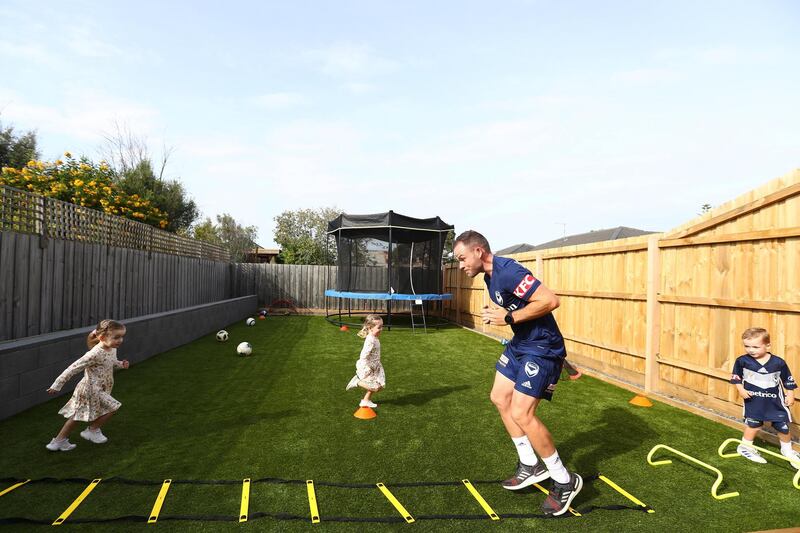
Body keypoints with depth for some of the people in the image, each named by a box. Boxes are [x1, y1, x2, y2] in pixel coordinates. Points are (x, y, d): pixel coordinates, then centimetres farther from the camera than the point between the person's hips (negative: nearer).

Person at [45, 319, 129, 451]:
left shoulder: (112, 349, -3)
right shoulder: (95, 354, -30)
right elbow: (74, 368, -25)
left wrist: (121, 364, -2)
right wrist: (57, 385, -20)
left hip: (99, 390, 9)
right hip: (91, 390, -9)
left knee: (77, 415, 19)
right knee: (112, 408, -5)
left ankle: (59, 441, 32)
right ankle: (92, 430, 14)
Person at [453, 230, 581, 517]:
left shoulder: (508, 271, -24)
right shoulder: (490, 276, 8)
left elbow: (550, 300, -30)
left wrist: (509, 318, -25)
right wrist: (497, 316, 3)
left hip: (542, 348, -11)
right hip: (520, 344, 11)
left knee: (521, 413, -13)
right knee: (500, 397, 14)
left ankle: (565, 481, 8)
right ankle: (530, 466, 28)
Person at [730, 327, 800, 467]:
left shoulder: (779, 363, -12)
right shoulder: (742, 361, -14)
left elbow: (788, 380, 2)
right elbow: (736, 377, -1)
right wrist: (741, 389, -11)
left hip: (775, 400, 1)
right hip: (753, 399, -1)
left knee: (783, 425, 10)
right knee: (753, 423, 10)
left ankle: (787, 449, 35)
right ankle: (745, 447, 28)